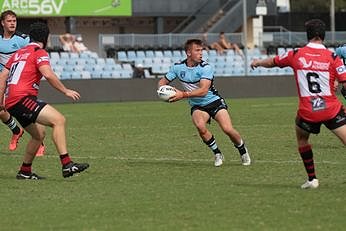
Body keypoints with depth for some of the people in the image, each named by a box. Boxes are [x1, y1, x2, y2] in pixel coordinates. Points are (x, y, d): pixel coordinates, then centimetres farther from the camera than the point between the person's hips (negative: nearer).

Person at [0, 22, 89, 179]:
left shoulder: (19, 53, 24)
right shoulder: (39, 53, -1)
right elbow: (48, 74, -18)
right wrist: (66, 91, -11)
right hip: (23, 98, -9)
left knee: (39, 134, 21)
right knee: (58, 120, -18)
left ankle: (25, 172, 26)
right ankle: (66, 164, -29)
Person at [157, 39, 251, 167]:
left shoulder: (205, 68, -18)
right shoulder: (178, 67, -4)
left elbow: (203, 90, -29)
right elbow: (163, 82, 7)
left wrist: (183, 95, -39)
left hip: (214, 102, -2)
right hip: (197, 106, 2)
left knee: (228, 129, -19)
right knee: (200, 126, -30)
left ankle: (243, 151, 13)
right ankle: (217, 154, -8)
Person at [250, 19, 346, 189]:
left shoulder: (296, 55, 4)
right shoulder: (332, 57, -2)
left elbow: (272, 62, 22)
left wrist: (257, 62, 42)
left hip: (307, 112, 2)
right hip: (332, 110, -2)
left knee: (301, 139, 28)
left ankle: (312, 179, 27)